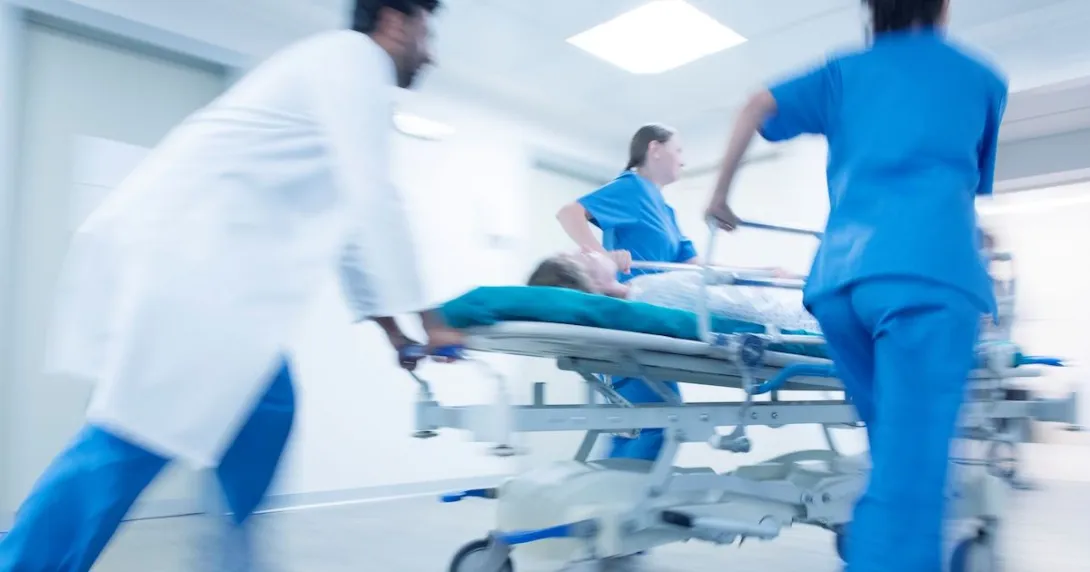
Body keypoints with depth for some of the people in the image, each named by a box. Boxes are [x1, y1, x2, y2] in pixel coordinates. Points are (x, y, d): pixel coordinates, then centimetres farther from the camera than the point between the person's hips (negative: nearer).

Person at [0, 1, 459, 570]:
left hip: (200, 255, 10)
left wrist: (389, 325, 21)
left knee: (264, 406, 8)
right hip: (178, 247, -10)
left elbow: (347, 216, 24)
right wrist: (421, 317, -9)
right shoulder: (353, 57, -2)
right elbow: (371, 199, -14)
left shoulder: (341, 73, 26)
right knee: (138, 436, -9)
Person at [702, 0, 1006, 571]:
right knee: (907, 471, -10)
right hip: (929, 272, -3)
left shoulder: (845, 71, 24)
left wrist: (721, 193, 16)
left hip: (841, 276, 3)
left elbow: (759, 106, 8)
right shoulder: (984, 79, 24)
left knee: (902, 451, 19)